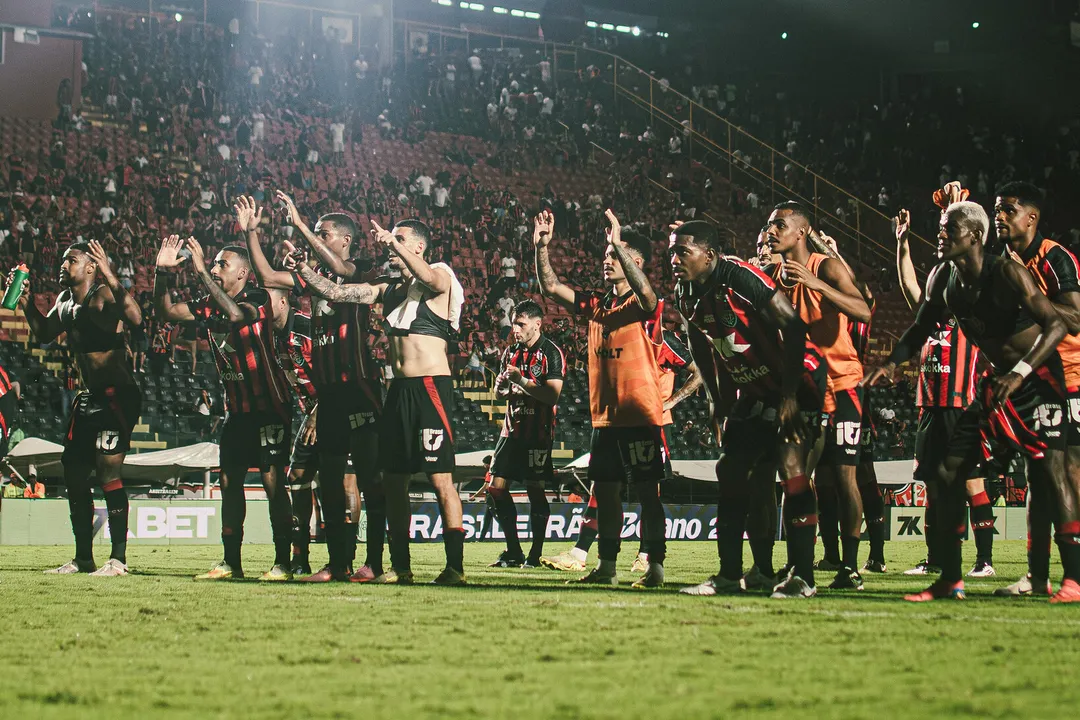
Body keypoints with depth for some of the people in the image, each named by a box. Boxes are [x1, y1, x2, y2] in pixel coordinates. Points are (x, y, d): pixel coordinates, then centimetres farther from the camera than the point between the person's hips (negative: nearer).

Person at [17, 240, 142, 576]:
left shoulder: (103, 295, -17)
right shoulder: (65, 300, 10)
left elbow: (135, 318, -37)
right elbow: (44, 333, 26)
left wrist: (110, 276, -44)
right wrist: (26, 303, 11)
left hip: (119, 397, -9)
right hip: (89, 397, 9)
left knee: (107, 472, -15)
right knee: (74, 473, 11)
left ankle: (118, 559, -10)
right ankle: (83, 559, 20)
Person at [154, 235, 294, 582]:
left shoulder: (258, 298, -14)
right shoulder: (209, 305, 7)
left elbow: (236, 314, -35)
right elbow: (167, 311, 7)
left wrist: (201, 271, -33)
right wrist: (162, 273, -8)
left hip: (268, 406, -8)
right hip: (236, 407, 8)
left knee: (273, 481, -10)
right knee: (230, 482, 7)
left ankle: (282, 563, -7)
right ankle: (231, 563, 13)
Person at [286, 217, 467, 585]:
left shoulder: (440, 276, -1)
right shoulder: (388, 288, 18)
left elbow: (430, 280, -26)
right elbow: (335, 292, 12)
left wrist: (396, 245, -36)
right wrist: (303, 269, -1)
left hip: (431, 386, -7)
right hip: (399, 388, 7)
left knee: (441, 479, -11)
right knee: (393, 479, 6)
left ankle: (455, 567, -11)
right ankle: (400, 566, 13)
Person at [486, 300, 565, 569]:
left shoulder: (552, 353, -7)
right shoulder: (511, 352, 16)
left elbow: (552, 395, -16)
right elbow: (499, 393, 21)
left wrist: (521, 380, -21)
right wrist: (502, 385, -2)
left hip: (539, 432, -7)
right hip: (512, 428, 7)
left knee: (535, 490, -6)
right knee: (496, 489, 2)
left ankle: (536, 554, 0)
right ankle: (513, 553, 10)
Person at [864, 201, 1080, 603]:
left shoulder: (1007, 274, -21)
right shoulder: (944, 280, -1)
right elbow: (921, 329, 12)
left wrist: (1021, 371, -35)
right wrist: (892, 363, -6)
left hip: (1038, 378, -7)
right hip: (997, 381, 7)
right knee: (949, 472, 2)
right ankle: (950, 580, 8)